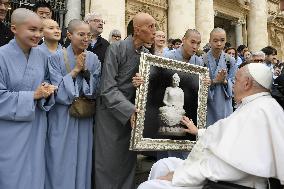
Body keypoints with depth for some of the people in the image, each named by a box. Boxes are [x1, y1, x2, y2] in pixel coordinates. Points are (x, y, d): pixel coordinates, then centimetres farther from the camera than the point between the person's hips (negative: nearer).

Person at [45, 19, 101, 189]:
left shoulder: (93, 59, 2)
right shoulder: (56, 58, -7)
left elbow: (96, 90, -3)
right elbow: (58, 91, -14)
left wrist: (85, 70, -15)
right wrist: (75, 70, -16)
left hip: (85, 119, 3)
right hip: (62, 119, -3)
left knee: (82, 161, 14)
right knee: (62, 163, 8)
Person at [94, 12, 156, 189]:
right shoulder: (116, 49, -13)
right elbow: (108, 88, -18)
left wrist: (143, 83, -17)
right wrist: (130, 110, -27)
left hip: (133, 114, 5)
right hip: (112, 113, -5)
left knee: (128, 160, 12)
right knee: (109, 161, 4)